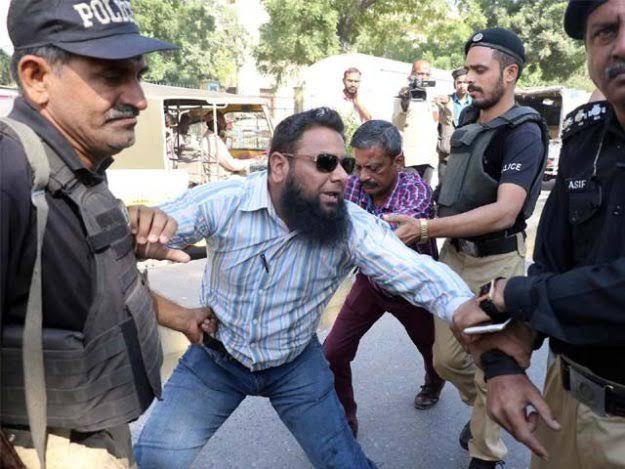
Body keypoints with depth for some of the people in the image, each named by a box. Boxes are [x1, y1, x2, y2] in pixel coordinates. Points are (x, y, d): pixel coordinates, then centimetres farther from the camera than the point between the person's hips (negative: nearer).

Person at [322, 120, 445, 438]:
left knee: (431, 346, 23)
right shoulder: (352, 185, -19)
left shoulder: (416, 192, -33)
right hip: (369, 281, 3)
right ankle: (343, 421, 21)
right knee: (333, 354, -4)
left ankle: (434, 384, 61)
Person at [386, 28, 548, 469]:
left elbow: (504, 212, -27)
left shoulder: (524, 131, -15)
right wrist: (432, 231, 7)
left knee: (489, 366, 7)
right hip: (454, 254, 6)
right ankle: (484, 411, 45)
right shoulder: (468, 122, 7)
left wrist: (425, 228, -33)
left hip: (496, 262, -6)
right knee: (447, 357, 15)